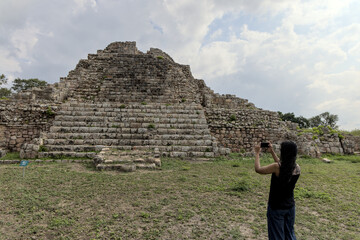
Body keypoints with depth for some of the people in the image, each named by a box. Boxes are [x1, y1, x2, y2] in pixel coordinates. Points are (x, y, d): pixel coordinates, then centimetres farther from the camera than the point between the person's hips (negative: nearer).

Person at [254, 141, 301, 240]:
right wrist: (272, 152, 15)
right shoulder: (297, 168, -9)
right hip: (290, 206, 5)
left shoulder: (276, 167, -26)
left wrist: (257, 153, -1)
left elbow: (258, 169, -13)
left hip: (276, 208, -5)